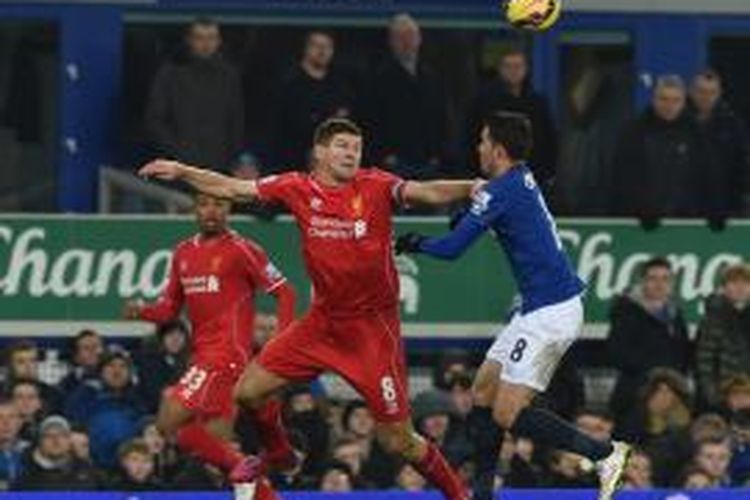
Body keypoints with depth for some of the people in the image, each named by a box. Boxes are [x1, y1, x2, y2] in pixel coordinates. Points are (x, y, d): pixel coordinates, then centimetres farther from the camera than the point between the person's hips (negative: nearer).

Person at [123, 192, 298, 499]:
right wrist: (142, 311, -3)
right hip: (204, 355, 8)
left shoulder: (241, 250, -6)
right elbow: (170, 309, 19)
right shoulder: (184, 253, 15)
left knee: (170, 422, -18)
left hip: (226, 355, -8)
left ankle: (238, 467, -13)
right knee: (217, 440, 14)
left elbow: (284, 292, -4)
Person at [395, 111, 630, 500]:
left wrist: (416, 244, 5)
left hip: (550, 313, -10)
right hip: (540, 309, 10)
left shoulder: (502, 190, -15)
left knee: (507, 414, -10)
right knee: (483, 392, 12)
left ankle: (604, 453, -11)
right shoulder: (524, 181, 12)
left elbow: (452, 248, -15)